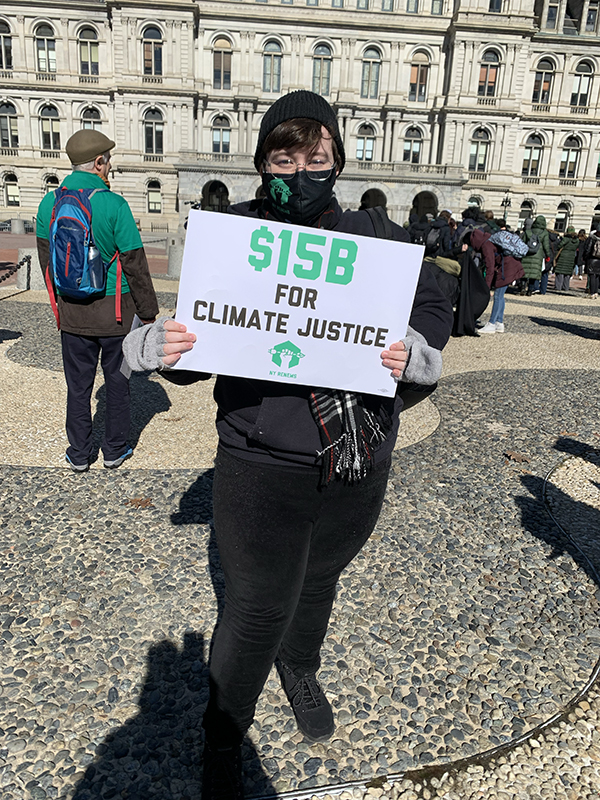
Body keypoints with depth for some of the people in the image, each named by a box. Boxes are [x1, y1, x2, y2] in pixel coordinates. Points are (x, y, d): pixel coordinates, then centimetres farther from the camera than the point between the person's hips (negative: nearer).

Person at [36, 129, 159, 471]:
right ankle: (114, 452, 24)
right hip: (115, 311, -3)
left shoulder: (49, 203, 0)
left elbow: (47, 259, 9)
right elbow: (135, 264, -12)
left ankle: (79, 455, 24)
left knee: (78, 385, 14)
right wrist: (149, 311, -2)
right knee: (117, 382, 13)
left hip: (72, 312, 3)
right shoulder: (114, 205, -14)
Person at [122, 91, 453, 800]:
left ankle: (300, 671, 58)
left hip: (359, 467, 3)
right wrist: (160, 344, -26)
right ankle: (222, 736, 38)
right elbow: (196, 355, -3)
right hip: (262, 466, -3)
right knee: (257, 607, 7)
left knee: (318, 581, 25)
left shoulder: (373, 241, -1)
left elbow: (432, 307, 9)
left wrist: (411, 352, -13)